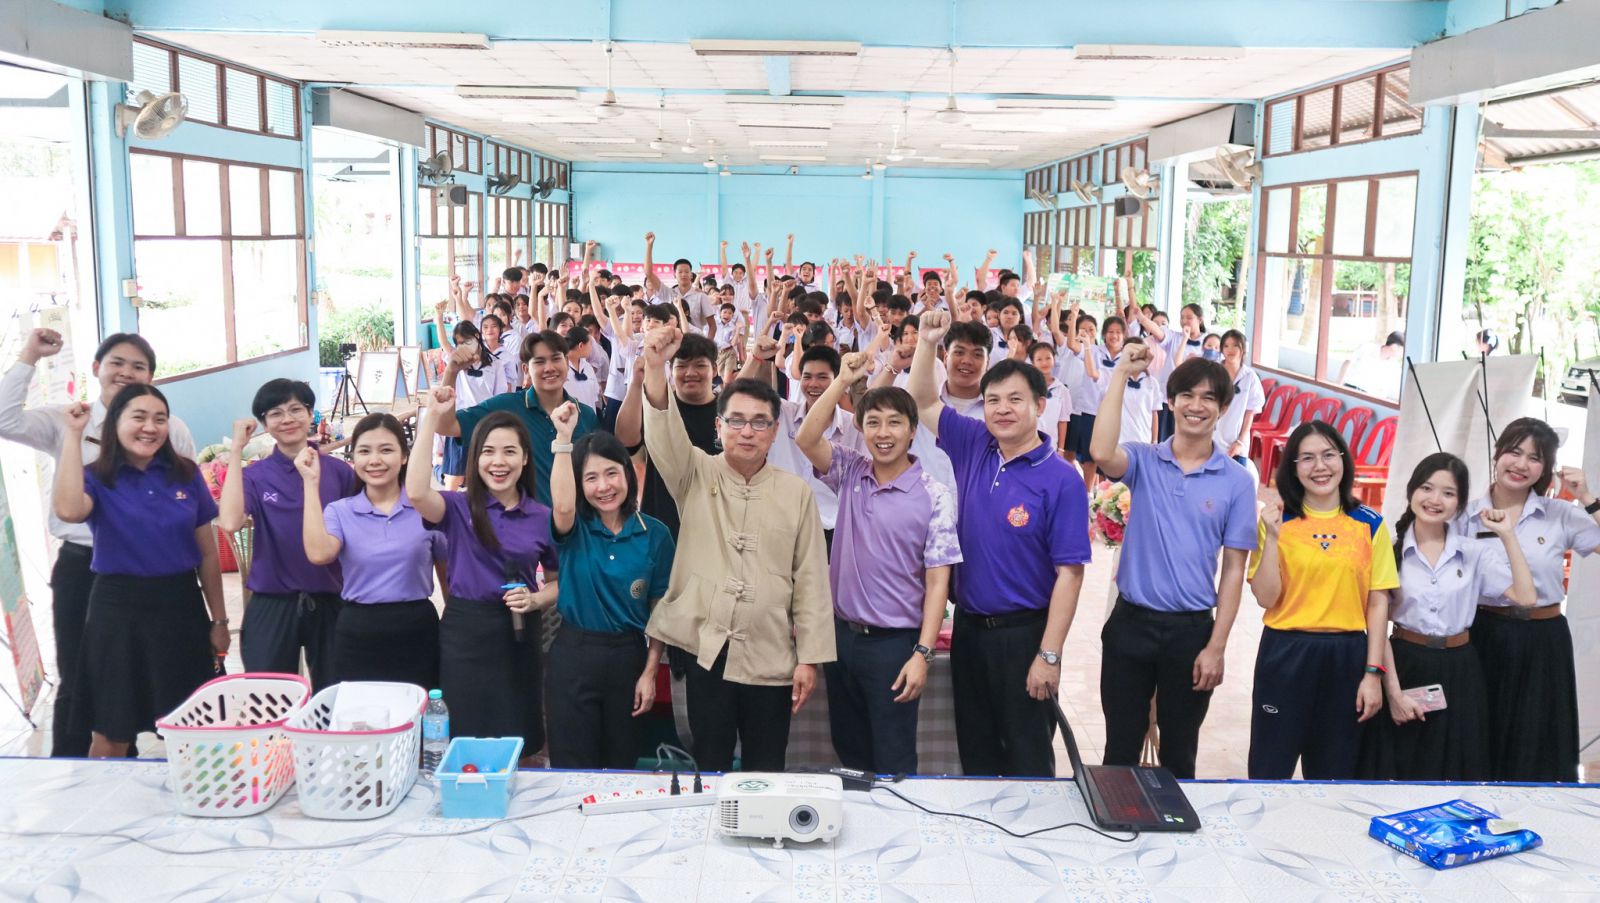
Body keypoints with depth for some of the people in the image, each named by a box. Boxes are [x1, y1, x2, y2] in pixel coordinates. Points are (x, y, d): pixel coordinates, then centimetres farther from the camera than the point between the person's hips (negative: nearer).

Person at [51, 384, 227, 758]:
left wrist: (219, 620, 7)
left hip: (182, 606, 2)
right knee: (112, 736, 5)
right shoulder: (97, 479, -3)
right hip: (119, 608, -2)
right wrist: (73, 435, -20)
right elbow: (68, 510, -28)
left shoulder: (186, 475, 3)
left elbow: (208, 553, 8)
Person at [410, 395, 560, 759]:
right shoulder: (458, 508, -3)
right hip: (465, 632, -1)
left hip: (518, 635, 2)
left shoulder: (543, 518, 2)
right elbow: (416, 493, -25)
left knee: (519, 746, 10)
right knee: (467, 739, 7)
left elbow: (558, 582, 12)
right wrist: (432, 418, -24)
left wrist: (534, 600, -10)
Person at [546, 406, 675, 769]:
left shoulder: (655, 534, -1)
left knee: (622, 766, 13)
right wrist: (564, 437, -31)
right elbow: (562, 506, -29)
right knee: (572, 769, 5)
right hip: (573, 656, -1)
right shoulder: (575, 528, -3)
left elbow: (660, 610, 2)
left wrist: (650, 672, -4)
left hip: (628, 657, 1)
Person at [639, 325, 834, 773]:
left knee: (766, 774, 10)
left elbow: (811, 579, 3)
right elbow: (663, 434, -16)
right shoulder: (696, 476, 3)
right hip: (706, 651, -1)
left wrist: (810, 657, -2)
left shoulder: (796, 492, 4)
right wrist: (655, 367, -34)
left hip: (771, 659, 1)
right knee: (709, 768, 8)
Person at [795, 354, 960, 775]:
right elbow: (807, 439, -12)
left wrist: (922, 654, -16)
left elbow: (937, 581, -11)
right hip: (842, 634, 5)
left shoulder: (934, 496, -9)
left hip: (894, 643, -4)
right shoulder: (851, 473, 4)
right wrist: (843, 380, -16)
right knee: (849, 752, 17)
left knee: (893, 763, 4)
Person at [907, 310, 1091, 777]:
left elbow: (1069, 574, -16)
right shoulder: (974, 448, 1)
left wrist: (1049, 655, -18)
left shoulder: (1060, 480, -15)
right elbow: (923, 402, 9)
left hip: (1024, 633, -5)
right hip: (969, 627, 5)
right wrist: (927, 343, -7)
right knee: (975, 748, 17)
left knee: (1028, 754, 7)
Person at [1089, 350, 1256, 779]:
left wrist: (1216, 647, -7)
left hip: (1191, 629, 0)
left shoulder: (1237, 481, -2)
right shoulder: (1143, 461, -2)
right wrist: (1121, 373, -21)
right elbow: (1102, 454, -26)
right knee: (1120, 747, 11)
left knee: (1179, 751, 14)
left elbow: (1234, 569, -1)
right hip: (1131, 622, 0)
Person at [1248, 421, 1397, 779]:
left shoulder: (1370, 525, 4)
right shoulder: (1278, 520, 0)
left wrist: (1373, 672, -3)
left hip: (1346, 656, 2)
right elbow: (1266, 598, -6)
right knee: (1271, 768, 5)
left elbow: (1378, 603, 3)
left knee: (1334, 773, 13)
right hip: (1285, 654, -1)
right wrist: (1272, 537, -15)